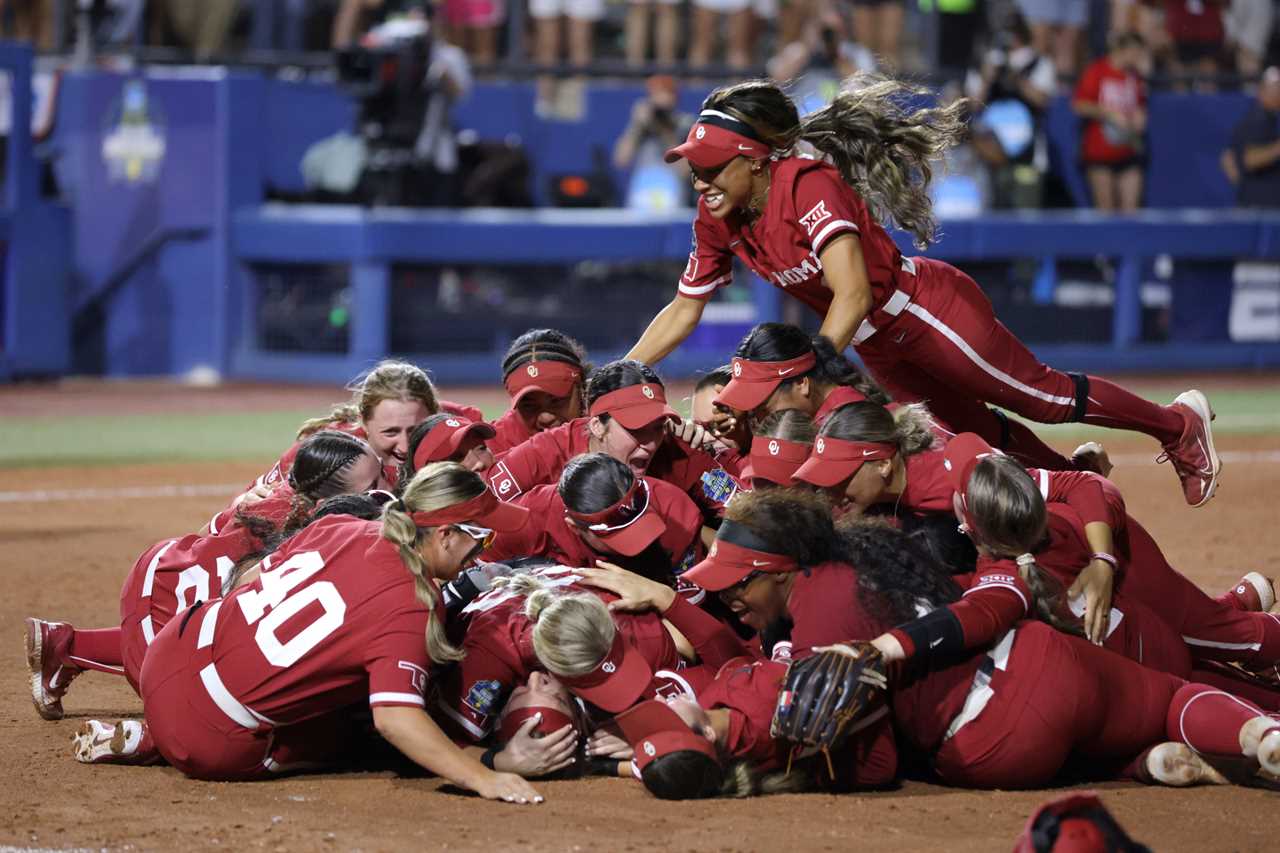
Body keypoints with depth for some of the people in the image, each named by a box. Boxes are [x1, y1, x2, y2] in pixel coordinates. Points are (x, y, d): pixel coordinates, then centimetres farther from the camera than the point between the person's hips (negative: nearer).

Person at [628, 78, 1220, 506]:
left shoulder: (809, 185, -30)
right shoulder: (718, 223, -6)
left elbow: (854, 295, -39)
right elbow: (683, 310, 5)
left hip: (929, 311, -8)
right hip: (880, 350, 8)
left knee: (1044, 398, 5)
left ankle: (1177, 425, 25)